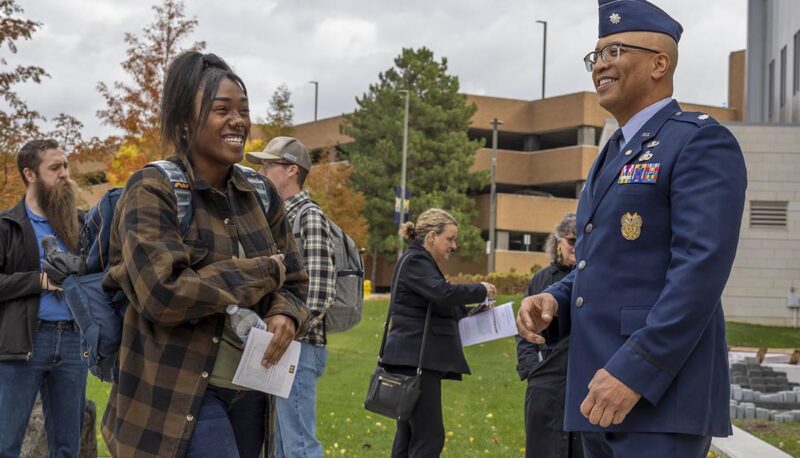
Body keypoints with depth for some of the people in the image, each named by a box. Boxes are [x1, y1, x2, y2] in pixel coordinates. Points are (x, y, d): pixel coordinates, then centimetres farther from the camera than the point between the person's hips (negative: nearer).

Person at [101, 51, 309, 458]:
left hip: (250, 390, 7)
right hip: (178, 394, -6)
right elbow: (163, 291, -23)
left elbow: (293, 282, 15)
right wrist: (263, 272, -14)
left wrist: (286, 315, -10)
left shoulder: (260, 195, 8)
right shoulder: (152, 192, -10)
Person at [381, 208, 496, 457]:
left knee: (409, 435, 9)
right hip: (415, 360, -10)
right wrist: (481, 290, -11)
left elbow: (439, 308, 25)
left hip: (420, 360, 10)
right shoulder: (415, 261, -9)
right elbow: (442, 293, -24)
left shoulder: (421, 262, 22)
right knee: (429, 436, -13)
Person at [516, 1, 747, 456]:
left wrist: (635, 371, -23)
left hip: (660, 393, -9)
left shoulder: (702, 142, -8)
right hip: (601, 388, 9)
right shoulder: (613, 154, 21)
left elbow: (701, 268, -18)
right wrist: (555, 298, 5)